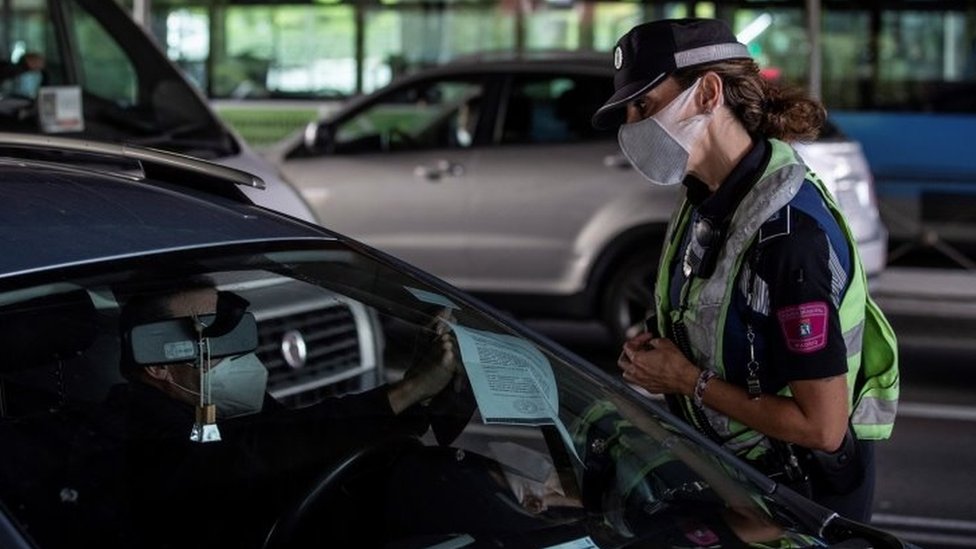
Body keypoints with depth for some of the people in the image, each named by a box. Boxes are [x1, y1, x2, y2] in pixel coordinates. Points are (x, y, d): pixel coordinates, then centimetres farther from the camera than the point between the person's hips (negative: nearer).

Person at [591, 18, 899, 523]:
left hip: (799, 497, -9)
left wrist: (688, 380, -20)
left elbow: (822, 428, -28)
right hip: (720, 469, 9)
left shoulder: (790, 231, -28)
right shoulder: (704, 198, 1)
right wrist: (653, 351, -2)